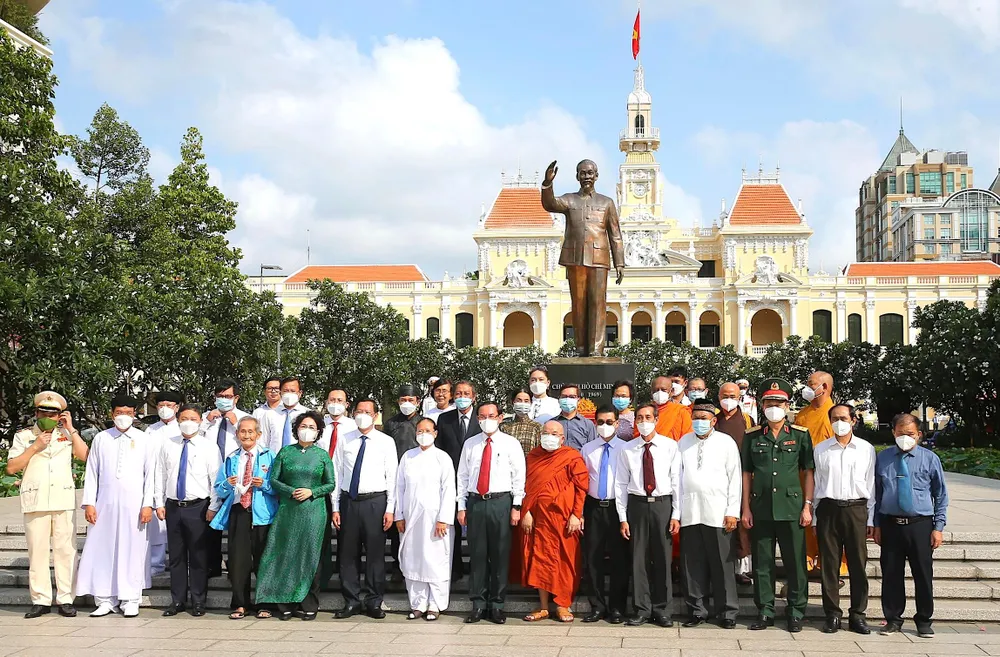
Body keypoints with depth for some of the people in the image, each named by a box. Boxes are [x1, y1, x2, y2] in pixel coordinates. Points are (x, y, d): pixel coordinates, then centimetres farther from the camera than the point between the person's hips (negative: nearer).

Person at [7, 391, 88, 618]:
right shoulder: (23, 436, 12)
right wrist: (34, 448, -5)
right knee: (37, 551, 0)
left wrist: (71, 429, -1)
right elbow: (11, 468, 4)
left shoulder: (67, 434, 14)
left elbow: (84, 456, -1)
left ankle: (66, 599, 3)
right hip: (35, 502, 0)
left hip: (64, 500, 0)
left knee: (66, 550, -2)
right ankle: (40, 600, 7)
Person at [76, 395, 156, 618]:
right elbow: (91, 472, 7)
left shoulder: (144, 440, 4)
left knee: (132, 551, 1)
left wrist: (148, 505, -5)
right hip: (105, 504, 1)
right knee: (102, 549, 2)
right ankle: (105, 600, 11)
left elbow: (150, 475, 2)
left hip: (134, 505, -1)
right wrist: (89, 503, 0)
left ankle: (130, 601, 9)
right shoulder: (101, 439, 8)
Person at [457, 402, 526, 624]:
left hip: (501, 502, -2)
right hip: (475, 502, 2)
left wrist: (516, 506, -5)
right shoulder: (470, 444, 10)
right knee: (477, 554, 3)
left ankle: (497, 605, 10)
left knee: (500, 554, 1)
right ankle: (478, 604, 12)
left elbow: (518, 477, 1)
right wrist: (461, 507, 6)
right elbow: (462, 476, 11)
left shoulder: (511, 444, 3)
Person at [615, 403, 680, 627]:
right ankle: (642, 610, 14)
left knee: (663, 558, 4)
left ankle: (662, 611, 16)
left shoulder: (670, 446, 1)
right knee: (638, 558, 4)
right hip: (637, 505, 1)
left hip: (663, 504, -1)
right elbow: (621, 485, 5)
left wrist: (676, 514, -4)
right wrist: (622, 518, 0)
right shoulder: (627, 450, 4)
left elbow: (677, 481, 0)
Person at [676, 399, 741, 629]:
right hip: (689, 513, 2)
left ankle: (727, 613, 10)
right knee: (693, 565, 5)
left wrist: (733, 511, -5)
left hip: (717, 513, -2)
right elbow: (678, 476, 10)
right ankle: (697, 610, 15)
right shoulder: (683, 443, 11)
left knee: (722, 565, 0)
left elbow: (735, 478, 1)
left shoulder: (726, 442, 3)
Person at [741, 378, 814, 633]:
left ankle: (796, 612, 14)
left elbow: (808, 472, 5)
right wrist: (746, 508, 3)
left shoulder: (800, 435, 4)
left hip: (791, 508, -1)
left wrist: (807, 506, -2)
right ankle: (765, 611, 15)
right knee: (762, 563, 6)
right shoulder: (752, 436, 7)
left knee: (795, 562, 3)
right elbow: (746, 474, 8)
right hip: (760, 509, 2)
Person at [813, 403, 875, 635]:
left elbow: (871, 485, 8)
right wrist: (816, 518, 5)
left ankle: (857, 614, 12)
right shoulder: (820, 449, 7)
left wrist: (871, 520, 5)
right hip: (828, 509, 0)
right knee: (829, 563, 2)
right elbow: (816, 484, 8)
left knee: (858, 563, 2)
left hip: (856, 509, 0)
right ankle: (832, 614, 11)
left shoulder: (866, 449, 6)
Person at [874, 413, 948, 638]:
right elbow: (876, 494, 10)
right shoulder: (882, 459, 6)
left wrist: (938, 527, -1)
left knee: (923, 575, 4)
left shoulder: (930, 459, 1)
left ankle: (924, 621, 20)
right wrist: (877, 524, 6)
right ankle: (893, 620, 20)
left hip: (920, 526, -1)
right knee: (891, 574, 6)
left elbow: (941, 496, 5)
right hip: (890, 525, 1)